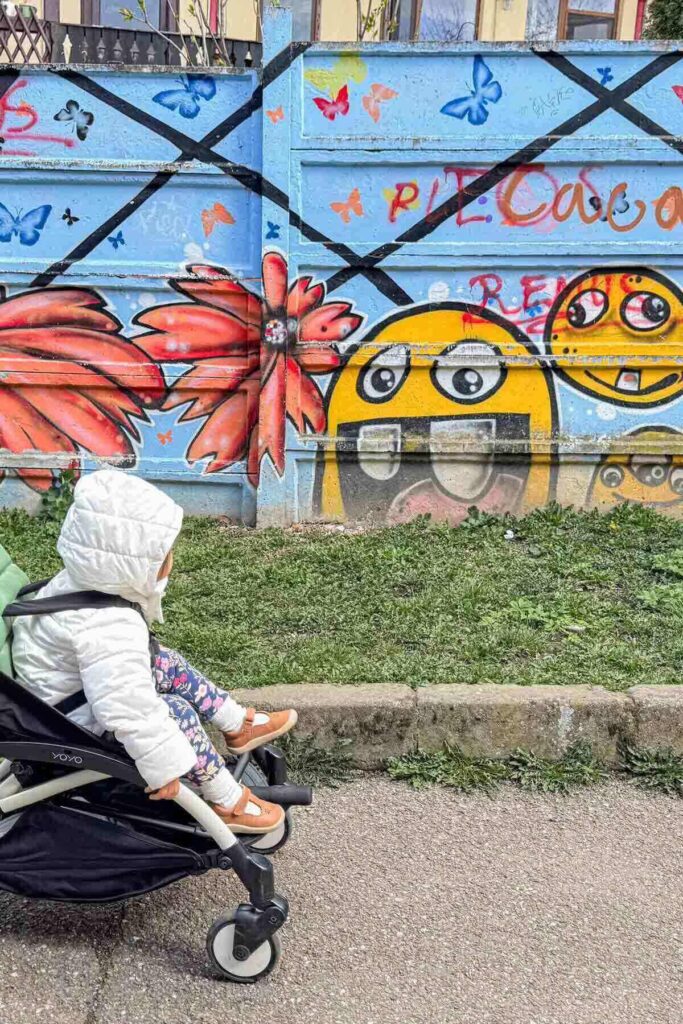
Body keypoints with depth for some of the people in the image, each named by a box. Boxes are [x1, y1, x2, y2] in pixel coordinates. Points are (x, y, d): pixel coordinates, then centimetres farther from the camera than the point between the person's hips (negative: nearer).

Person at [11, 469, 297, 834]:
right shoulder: (109, 631, -41)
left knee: (170, 665, 11)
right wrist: (163, 768, -28)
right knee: (177, 712, -17)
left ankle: (239, 725, 25)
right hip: (72, 721, -10)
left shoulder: (82, 580, -13)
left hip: (77, 684, 10)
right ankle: (228, 803, 0)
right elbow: (129, 712, -39)